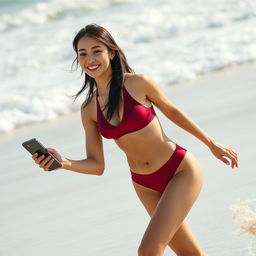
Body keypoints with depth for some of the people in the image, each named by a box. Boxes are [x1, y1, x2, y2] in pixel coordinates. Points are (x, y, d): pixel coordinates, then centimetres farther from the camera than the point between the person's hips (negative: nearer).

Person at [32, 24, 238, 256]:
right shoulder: (89, 110, -1)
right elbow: (97, 165, 0)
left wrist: (212, 144, 13)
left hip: (181, 171, -5)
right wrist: (64, 163, -20)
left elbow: (171, 111, 4)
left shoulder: (138, 83, -13)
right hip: (145, 186, 5)